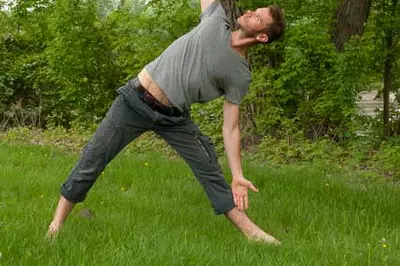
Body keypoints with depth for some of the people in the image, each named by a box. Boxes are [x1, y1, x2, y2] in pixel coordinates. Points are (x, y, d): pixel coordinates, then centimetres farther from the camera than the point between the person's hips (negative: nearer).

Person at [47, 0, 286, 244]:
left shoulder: (240, 75, -6)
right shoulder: (217, 20, -4)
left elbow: (230, 127, -5)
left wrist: (238, 176, -11)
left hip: (174, 118, 1)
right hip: (136, 101, -1)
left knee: (209, 169, -2)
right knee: (91, 163, -3)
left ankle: (250, 230, 8)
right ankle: (57, 223, 10)